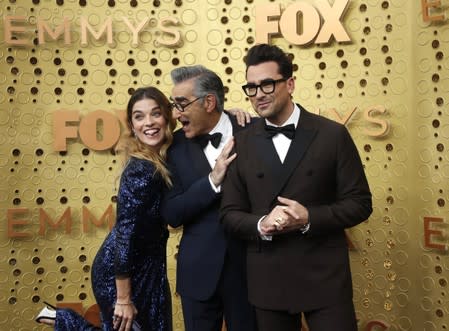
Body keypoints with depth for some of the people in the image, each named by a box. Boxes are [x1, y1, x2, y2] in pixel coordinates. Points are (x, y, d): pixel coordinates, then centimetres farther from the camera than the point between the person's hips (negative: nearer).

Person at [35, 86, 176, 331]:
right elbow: (124, 236, -25)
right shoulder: (141, 171, -26)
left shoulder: (163, 156, -2)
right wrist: (123, 300, -18)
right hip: (122, 272, -8)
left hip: (144, 265, 8)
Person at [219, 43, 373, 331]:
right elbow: (229, 213, 4)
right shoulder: (243, 143, 3)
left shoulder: (333, 135, -4)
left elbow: (359, 202, -3)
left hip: (325, 277, -2)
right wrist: (261, 224, -17)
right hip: (267, 281, 2)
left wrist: (309, 218, -18)